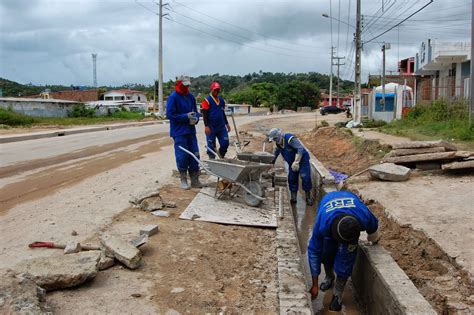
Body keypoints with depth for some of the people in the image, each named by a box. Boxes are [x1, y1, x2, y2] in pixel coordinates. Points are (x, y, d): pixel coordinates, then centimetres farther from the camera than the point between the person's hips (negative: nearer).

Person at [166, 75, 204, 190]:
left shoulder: (190, 97, 11)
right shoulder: (173, 97, -8)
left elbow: (196, 111, 18)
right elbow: (170, 115, -14)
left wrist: (196, 118, -5)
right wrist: (186, 116, -16)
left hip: (191, 131, 6)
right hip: (179, 132, -6)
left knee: (194, 155, 6)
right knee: (182, 156, -2)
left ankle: (195, 180, 15)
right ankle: (183, 180, 11)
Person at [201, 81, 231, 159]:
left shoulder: (221, 100, 15)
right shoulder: (207, 100, -6)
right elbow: (204, 114, -9)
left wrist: (226, 123, 23)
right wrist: (206, 126, -16)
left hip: (221, 127, 6)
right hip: (211, 127, -6)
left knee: (225, 143, 1)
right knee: (211, 146, 0)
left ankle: (221, 157, 20)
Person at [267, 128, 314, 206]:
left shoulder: (290, 139, -29)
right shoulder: (278, 144, -1)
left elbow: (300, 149, -38)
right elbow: (275, 154, 17)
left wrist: (296, 162, -43)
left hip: (302, 159, -8)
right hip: (292, 163, 8)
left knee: (305, 178, -14)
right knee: (292, 179, 3)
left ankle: (308, 197, -1)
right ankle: (293, 198, 12)